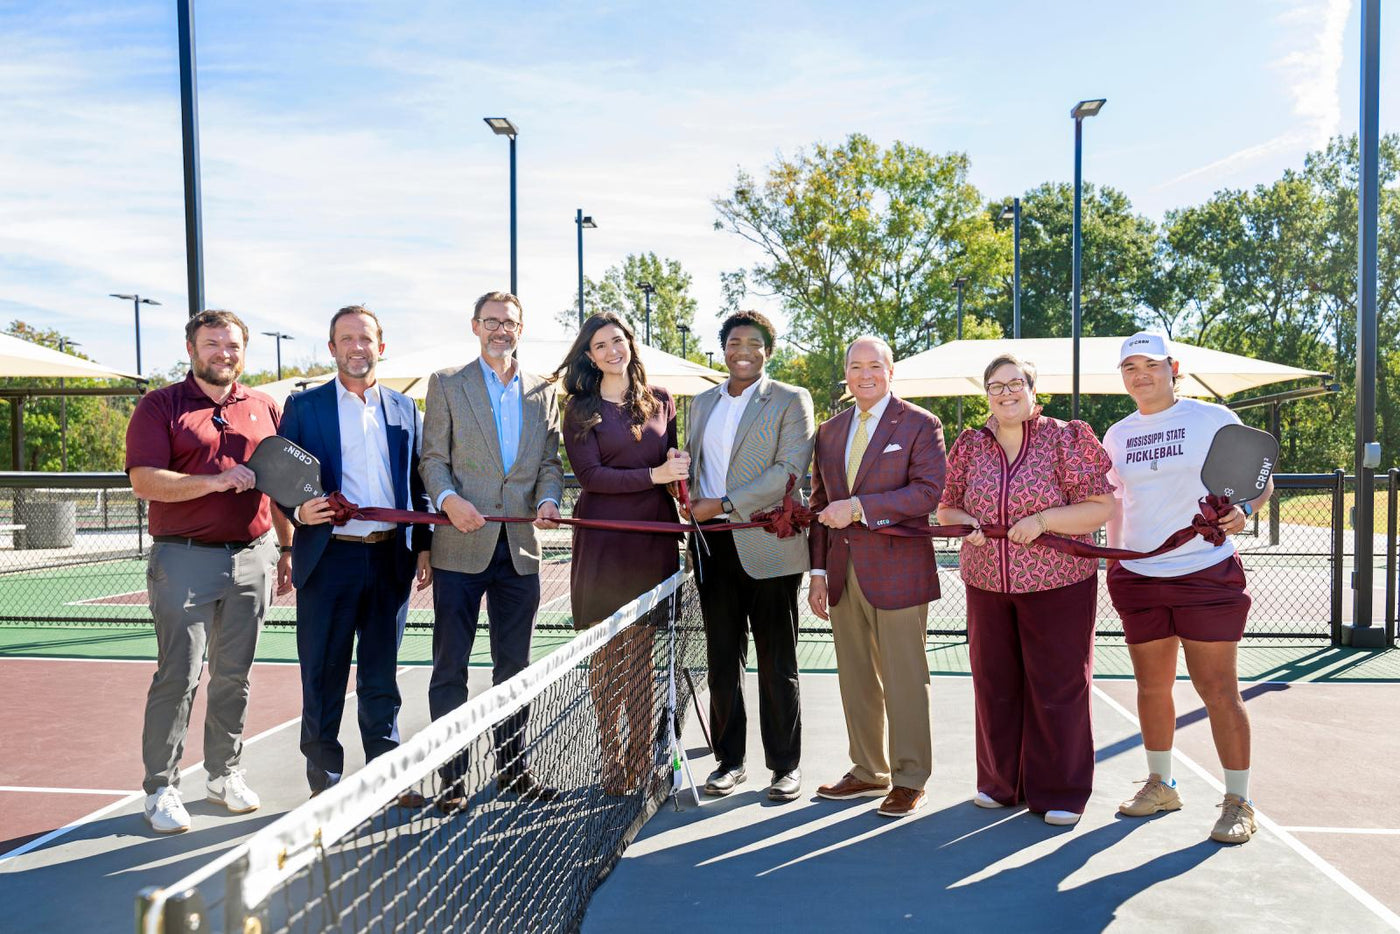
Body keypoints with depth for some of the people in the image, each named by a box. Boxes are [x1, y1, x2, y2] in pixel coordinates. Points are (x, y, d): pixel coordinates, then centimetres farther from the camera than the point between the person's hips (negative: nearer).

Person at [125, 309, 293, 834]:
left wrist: (286, 548, 15)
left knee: (234, 676, 11)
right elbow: (144, 481, -10)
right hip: (185, 559, -4)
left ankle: (224, 775, 25)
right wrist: (214, 481, -21)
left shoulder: (265, 409, 12)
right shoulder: (159, 406, 1)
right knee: (178, 677, -3)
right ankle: (161, 788, 11)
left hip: (251, 557, 4)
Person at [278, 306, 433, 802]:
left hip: (390, 559, 3)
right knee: (323, 677, 5)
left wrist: (424, 546, 7)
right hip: (328, 559, -2)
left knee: (382, 677, 13)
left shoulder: (404, 409, 11)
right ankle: (324, 780, 20)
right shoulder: (303, 406, 4)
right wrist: (299, 510, -17)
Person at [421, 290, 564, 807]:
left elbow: (550, 461, 12)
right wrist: (448, 498, -18)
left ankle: (513, 768, 24)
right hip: (461, 546, -3)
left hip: (519, 548, 3)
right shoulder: (446, 383, 5)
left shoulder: (543, 390, 13)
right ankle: (451, 775, 14)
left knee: (514, 665, 12)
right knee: (450, 666, 3)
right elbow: (433, 458, 0)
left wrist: (548, 500, -7)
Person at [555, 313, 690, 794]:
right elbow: (590, 474, -7)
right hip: (603, 536, -2)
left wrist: (679, 463, -2)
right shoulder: (581, 408, 2)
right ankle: (611, 760, 16)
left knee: (642, 651, 7)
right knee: (607, 653, 3)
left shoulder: (661, 401, 12)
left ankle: (641, 759, 17)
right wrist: (654, 475, -14)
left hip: (655, 535, 2)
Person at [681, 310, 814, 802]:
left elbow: (791, 468, -12)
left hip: (767, 545, -5)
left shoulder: (790, 401, 0)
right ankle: (729, 760, 23)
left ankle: (785, 765, 17)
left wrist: (724, 504, -16)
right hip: (712, 546, 5)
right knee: (722, 659, 11)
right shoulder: (702, 403, 17)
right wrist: (693, 506, 1)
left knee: (776, 665, 4)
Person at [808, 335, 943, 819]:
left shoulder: (920, 425, -2)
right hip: (843, 573, 6)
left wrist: (858, 507, -20)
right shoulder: (829, 431, 15)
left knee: (904, 679, 1)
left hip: (896, 571, -5)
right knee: (855, 679, 13)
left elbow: (928, 490, -14)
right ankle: (868, 771, 27)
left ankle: (909, 780, 15)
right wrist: (819, 569, 9)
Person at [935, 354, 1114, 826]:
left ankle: (1058, 792, 19)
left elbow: (1101, 507, -8)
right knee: (994, 684, 12)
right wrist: (961, 520, -10)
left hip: (1058, 585, -4)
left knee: (1057, 685, 3)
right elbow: (945, 508, 13)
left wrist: (1043, 520, -20)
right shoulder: (970, 444, 6)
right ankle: (1000, 782, 29)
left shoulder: (1065, 438, -5)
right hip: (987, 585, 4)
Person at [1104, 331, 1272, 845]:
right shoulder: (1117, 435, 11)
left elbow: (1262, 480, 1)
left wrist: (1242, 509, -20)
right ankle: (1159, 784, 27)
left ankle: (1238, 801, 12)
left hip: (1207, 574, -4)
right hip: (1137, 578, 4)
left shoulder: (1214, 419, -2)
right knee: (1152, 686, 10)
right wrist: (1113, 561, 17)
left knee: (1218, 688, -2)